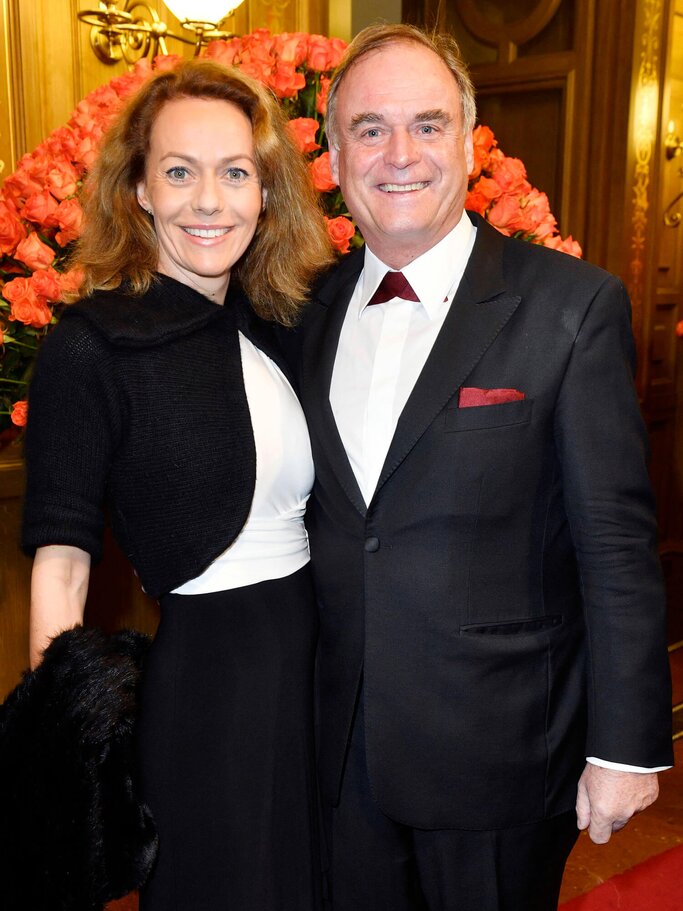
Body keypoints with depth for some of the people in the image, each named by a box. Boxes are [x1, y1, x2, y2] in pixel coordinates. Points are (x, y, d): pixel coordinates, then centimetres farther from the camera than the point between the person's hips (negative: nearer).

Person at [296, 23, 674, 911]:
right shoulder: (312, 311, 3)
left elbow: (617, 544, -11)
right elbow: (314, 517, 8)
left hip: (501, 755, -4)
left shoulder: (573, 304, -11)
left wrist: (624, 745, -10)